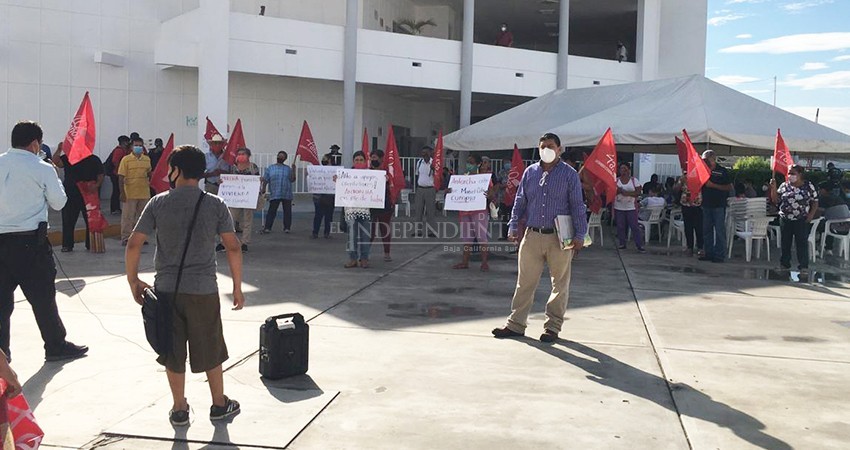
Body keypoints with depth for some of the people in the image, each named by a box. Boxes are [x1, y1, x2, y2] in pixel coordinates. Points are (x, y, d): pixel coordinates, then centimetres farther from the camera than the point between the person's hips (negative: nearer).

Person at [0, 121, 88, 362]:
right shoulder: (42, 169, -8)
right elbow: (58, 203, 1)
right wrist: (54, 175, 12)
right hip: (30, 241, -4)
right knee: (42, 297, 7)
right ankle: (56, 346, 18)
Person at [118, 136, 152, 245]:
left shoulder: (147, 159, 8)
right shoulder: (126, 159, -5)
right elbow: (121, 177, -6)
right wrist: (122, 192, -11)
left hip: (144, 194, 4)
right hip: (130, 194, -4)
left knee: (141, 216, 12)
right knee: (127, 217, 1)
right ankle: (126, 238, 8)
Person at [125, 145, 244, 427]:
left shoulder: (158, 203, -2)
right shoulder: (215, 205, -3)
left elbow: (134, 245, -4)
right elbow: (233, 248, -6)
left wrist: (133, 280, 9)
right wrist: (237, 287, 3)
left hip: (166, 288, 1)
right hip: (203, 289, 0)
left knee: (173, 351, 13)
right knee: (210, 349, 14)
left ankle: (179, 409, 23)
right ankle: (219, 405, 26)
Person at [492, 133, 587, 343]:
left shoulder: (569, 174, -1)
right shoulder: (530, 172, 9)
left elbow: (577, 206, -2)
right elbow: (520, 201, 13)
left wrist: (579, 235, -6)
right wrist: (513, 226, 5)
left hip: (559, 238, -2)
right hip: (532, 236, 3)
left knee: (560, 285, 6)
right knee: (525, 282, 6)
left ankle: (553, 327, 18)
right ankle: (516, 324, 15)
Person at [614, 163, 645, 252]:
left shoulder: (634, 180, 2)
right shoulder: (616, 180, 7)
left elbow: (637, 192, -6)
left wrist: (627, 193, -18)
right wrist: (618, 191, -18)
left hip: (631, 208, -2)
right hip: (619, 208, 2)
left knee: (635, 226, -5)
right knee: (620, 226, 4)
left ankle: (639, 245, -3)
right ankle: (622, 244, 15)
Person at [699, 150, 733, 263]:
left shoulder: (722, 171, -4)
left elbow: (730, 188, -8)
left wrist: (713, 185, -15)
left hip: (719, 205, -6)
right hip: (706, 204, 6)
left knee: (719, 230, -3)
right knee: (706, 230, 9)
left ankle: (720, 255, 0)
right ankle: (709, 253, 17)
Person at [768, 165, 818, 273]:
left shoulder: (809, 186, -1)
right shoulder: (784, 186, 6)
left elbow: (815, 201, 2)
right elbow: (775, 200, 4)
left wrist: (811, 214, -11)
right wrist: (773, 188, -8)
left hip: (801, 220, -3)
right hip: (785, 219, 3)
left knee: (802, 242, -3)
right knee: (785, 242, 11)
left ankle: (803, 266, 2)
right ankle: (784, 263, 21)